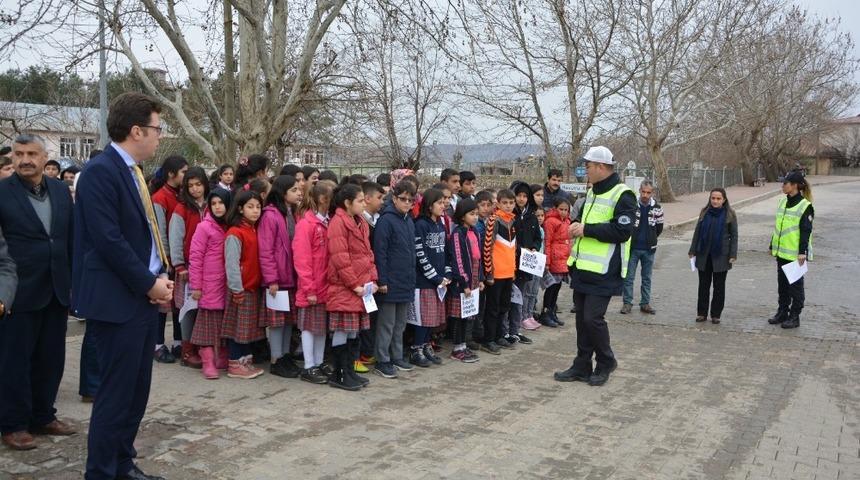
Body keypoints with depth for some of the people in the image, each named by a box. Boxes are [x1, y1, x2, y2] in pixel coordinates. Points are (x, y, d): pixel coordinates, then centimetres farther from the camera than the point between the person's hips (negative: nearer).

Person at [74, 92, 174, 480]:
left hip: (144, 297, 9)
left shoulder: (133, 172, 14)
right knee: (116, 393, -2)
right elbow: (108, 240, -21)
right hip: (118, 300, -9)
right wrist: (149, 284, -14)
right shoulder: (100, 171, -15)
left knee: (137, 390, 15)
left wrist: (159, 278, 5)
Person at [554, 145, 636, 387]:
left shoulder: (622, 195, -12)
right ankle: (582, 367, 22)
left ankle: (605, 363, 16)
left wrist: (586, 229, -19)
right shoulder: (592, 192, 16)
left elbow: (622, 231, -21)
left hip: (603, 272, -9)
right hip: (583, 268, 9)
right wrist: (577, 226, 9)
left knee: (593, 318, -7)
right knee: (582, 318, 12)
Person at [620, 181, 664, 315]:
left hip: (649, 249, 3)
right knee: (629, 277, 2)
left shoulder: (657, 208, -2)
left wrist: (651, 239, 10)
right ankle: (627, 303, 11)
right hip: (633, 248, -2)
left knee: (647, 278, 11)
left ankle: (645, 303, 20)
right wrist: (630, 238, 1)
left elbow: (659, 227, 10)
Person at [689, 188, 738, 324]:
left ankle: (716, 314, 14)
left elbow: (734, 236, -2)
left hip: (721, 256, -2)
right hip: (704, 255, 2)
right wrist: (693, 251, 6)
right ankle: (701, 313, 16)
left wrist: (733, 254, -9)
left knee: (719, 286, 6)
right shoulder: (705, 212, 4)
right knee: (703, 285, 8)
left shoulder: (729, 214, -3)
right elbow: (697, 232, 9)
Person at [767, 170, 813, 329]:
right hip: (781, 251, 7)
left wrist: (802, 252, -19)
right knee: (782, 284, 14)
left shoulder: (805, 206, -12)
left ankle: (794, 316, 11)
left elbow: (806, 231, -15)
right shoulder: (783, 202, 10)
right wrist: (773, 246, 17)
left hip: (795, 254, -7)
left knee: (795, 285, 3)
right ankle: (782, 312, 25)